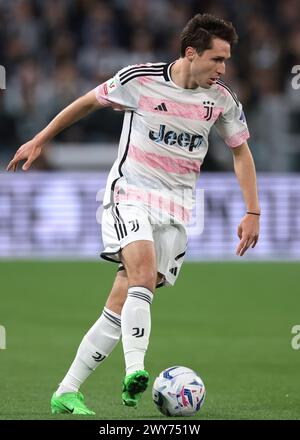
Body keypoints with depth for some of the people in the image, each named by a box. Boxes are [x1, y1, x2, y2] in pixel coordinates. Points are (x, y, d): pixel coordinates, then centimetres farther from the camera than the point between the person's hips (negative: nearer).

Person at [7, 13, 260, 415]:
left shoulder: (222, 99, 2)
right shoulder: (139, 79, -8)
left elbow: (240, 151, 16)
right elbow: (90, 101, 8)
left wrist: (253, 212, 10)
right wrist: (39, 141, 14)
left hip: (176, 211, 3)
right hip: (129, 196, -3)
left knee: (123, 306, -4)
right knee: (144, 269, -32)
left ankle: (67, 393, 3)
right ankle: (135, 372, -42)